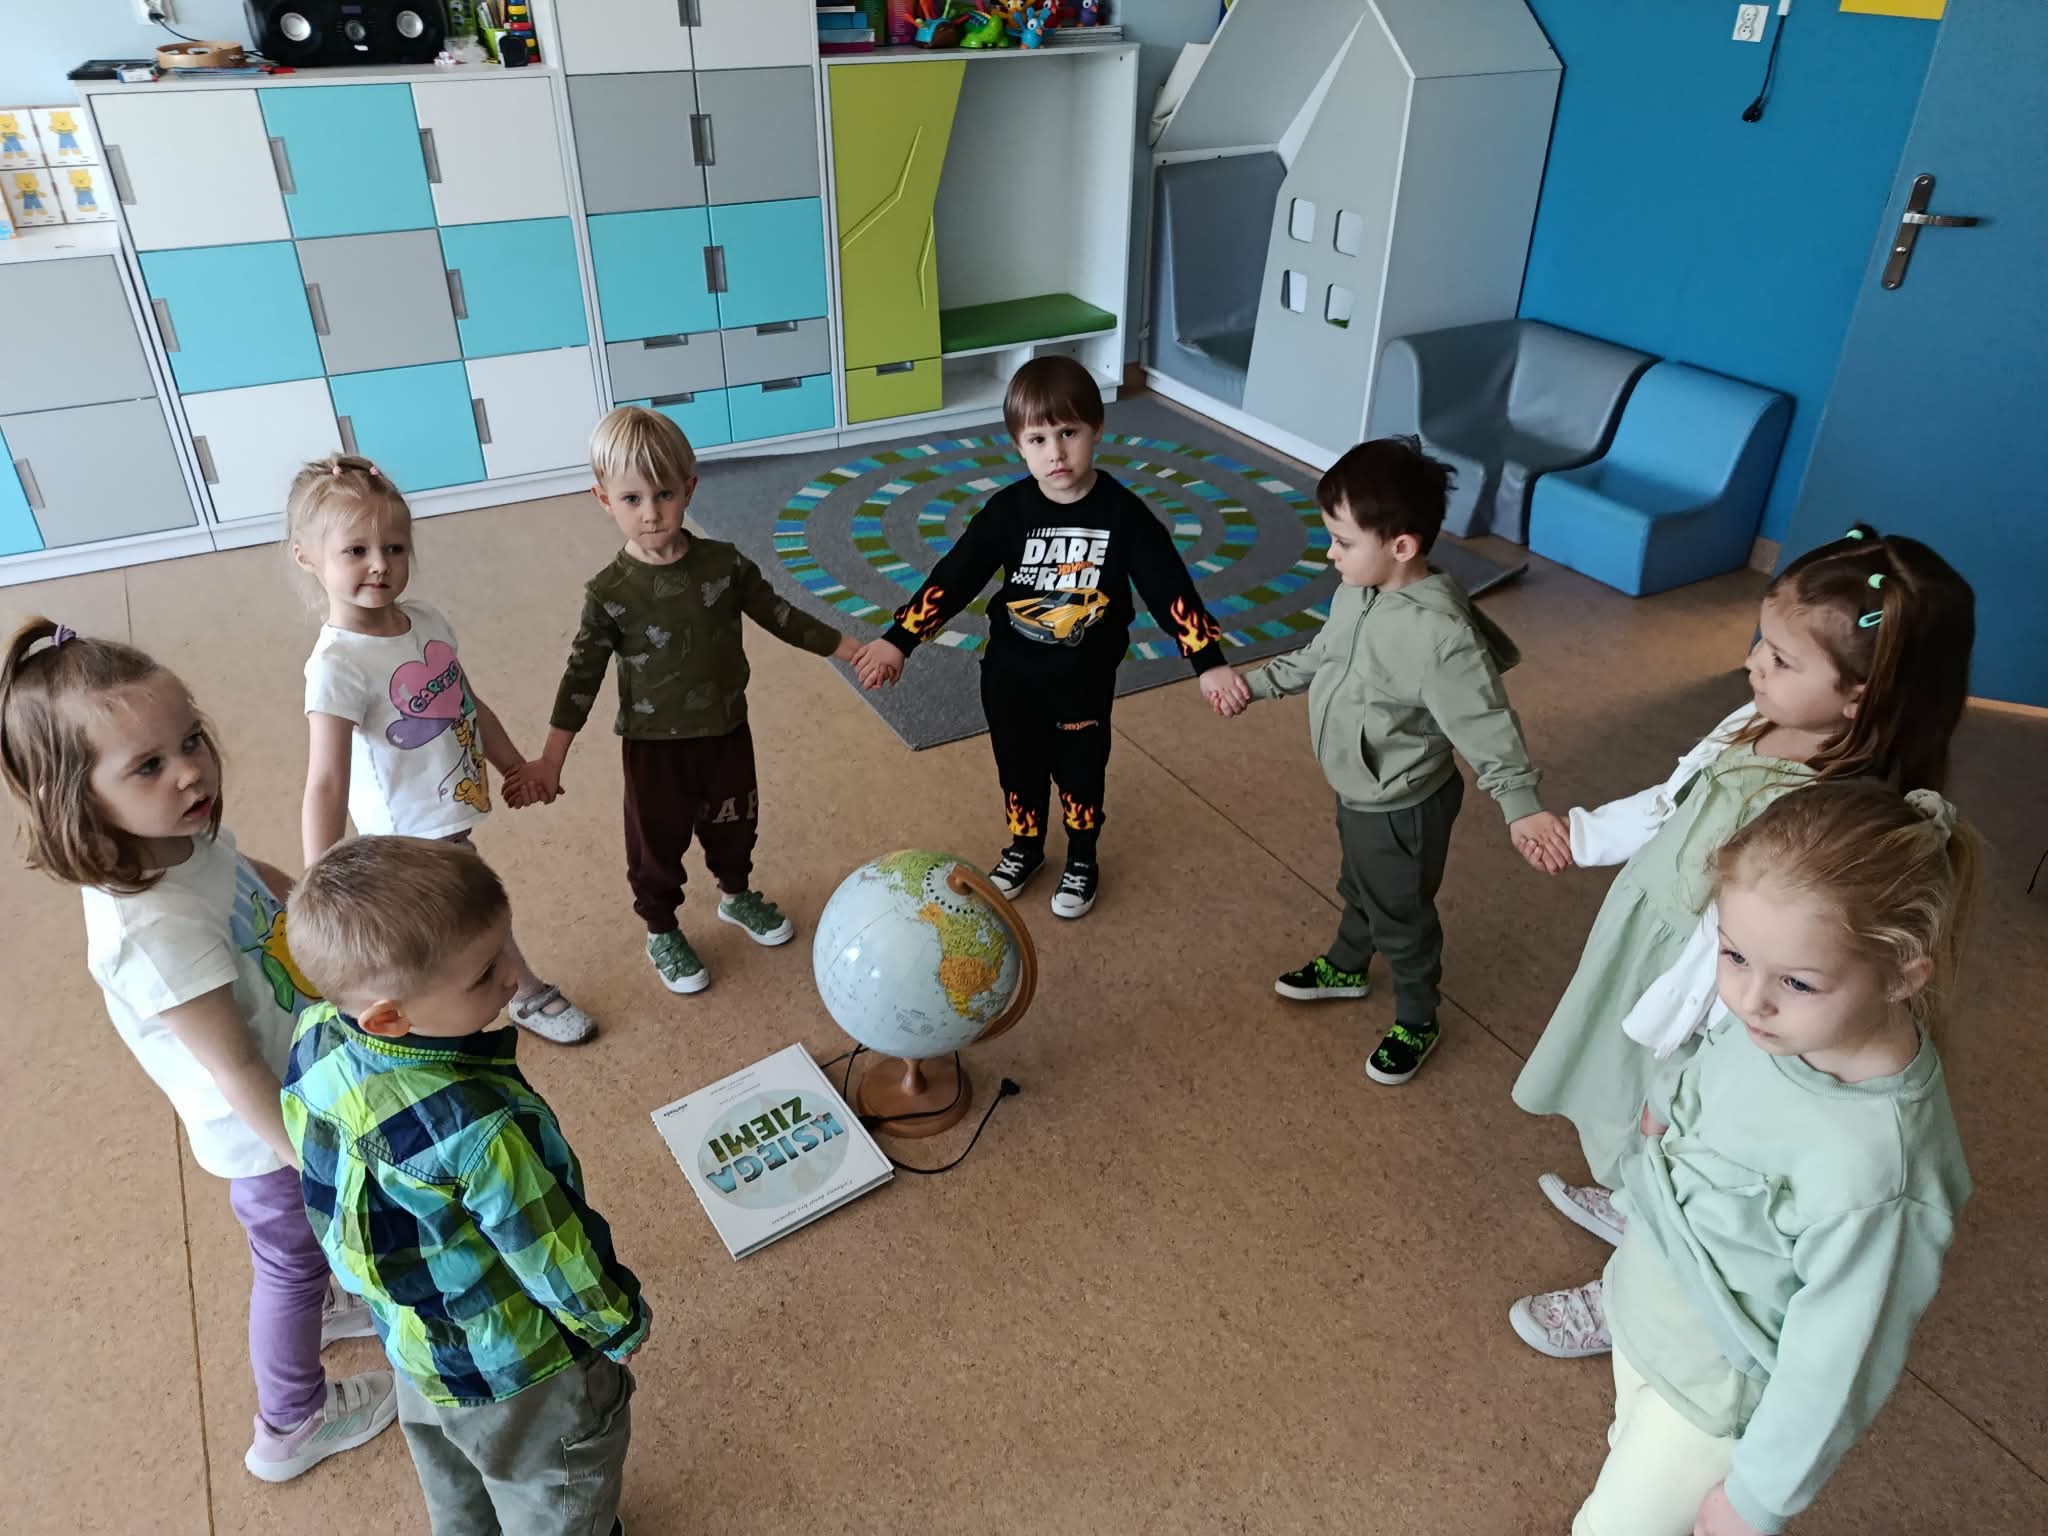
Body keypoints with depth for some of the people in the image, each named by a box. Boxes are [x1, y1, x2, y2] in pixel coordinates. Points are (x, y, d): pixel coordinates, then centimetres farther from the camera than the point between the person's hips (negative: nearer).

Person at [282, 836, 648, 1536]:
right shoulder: (478, 1129, -44)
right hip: (520, 1378, -7)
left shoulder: (315, 1039, -22)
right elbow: (559, 1261, -27)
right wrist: (620, 1327, -7)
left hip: (414, 1342, 7)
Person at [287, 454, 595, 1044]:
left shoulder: (426, 621, -4)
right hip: (415, 834, -7)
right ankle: (529, 996, 38)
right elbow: (325, 784, -30)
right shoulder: (337, 665, -26)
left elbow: (470, 706, 11)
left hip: (451, 813, 7)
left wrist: (513, 764, 19)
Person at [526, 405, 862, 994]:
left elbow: (780, 615, 0)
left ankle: (736, 896, 51)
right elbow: (582, 674, -11)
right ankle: (661, 933, 37)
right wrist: (551, 759, -11)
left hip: (726, 731, 3)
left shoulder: (726, 564, -11)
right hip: (655, 746, -3)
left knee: (733, 825, 23)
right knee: (658, 845, 14)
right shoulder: (610, 592, -17)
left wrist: (851, 651, -1)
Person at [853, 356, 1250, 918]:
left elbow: (1170, 588, -15)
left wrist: (1210, 663, -21)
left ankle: (1082, 861, 42)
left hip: (1085, 683, -1)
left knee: (1080, 775, 17)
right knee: (1019, 771, 20)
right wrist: (897, 640, -18)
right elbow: (953, 577, -13)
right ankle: (1024, 847, 47)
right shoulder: (1008, 510, -14)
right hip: (1010, 678, 1)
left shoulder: (1122, 513, -16)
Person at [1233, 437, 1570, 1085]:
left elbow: (1485, 724, -30)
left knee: (1401, 915, 16)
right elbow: (1322, 655, 9)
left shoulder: (1441, 632, -35)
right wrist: (1255, 682, 14)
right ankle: (1345, 967, 58)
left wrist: (1520, 805, -39)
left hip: (1403, 807, -7)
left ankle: (1417, 1022, 41)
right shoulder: (1359, 591, -9)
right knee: (1359, 888, 32)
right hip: (1357, 791, 8)